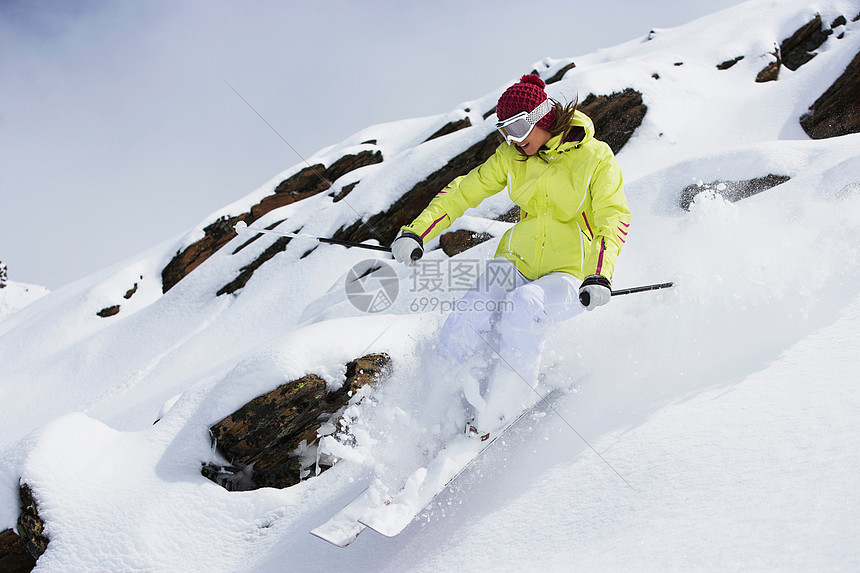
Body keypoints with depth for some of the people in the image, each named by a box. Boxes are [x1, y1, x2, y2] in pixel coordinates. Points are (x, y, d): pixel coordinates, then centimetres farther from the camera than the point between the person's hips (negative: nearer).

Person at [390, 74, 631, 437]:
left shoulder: (596, 158, -8)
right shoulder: (512, 156, 4)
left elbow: (614, 222, -14)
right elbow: (465, 190, 8)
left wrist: (600, 276, -32)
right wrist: (417, 232, -3)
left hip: (571, 274, -4)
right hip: (518, 261, 4)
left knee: (524, 309, -38)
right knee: (458, 342, -20)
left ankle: (499, 410, -18)